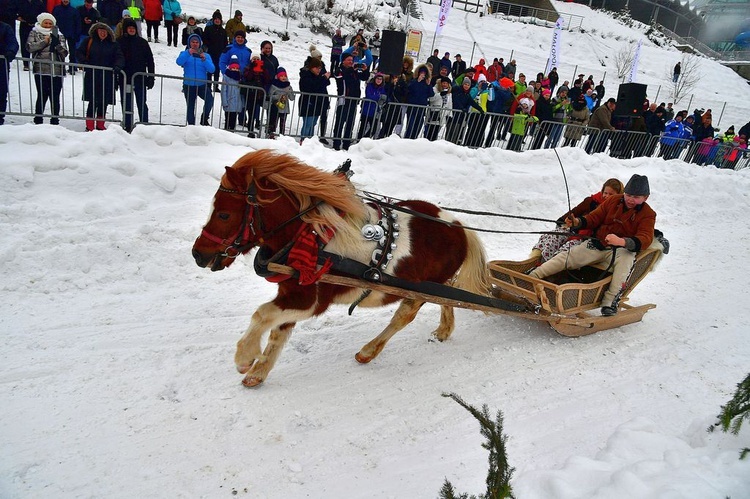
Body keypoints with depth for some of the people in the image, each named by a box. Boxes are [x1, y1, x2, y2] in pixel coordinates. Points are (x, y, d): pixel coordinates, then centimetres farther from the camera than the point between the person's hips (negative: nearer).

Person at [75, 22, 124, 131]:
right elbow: (79, 53, 7)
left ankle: (100, 125, 20)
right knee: (93, 102, -6)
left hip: (107, 78, 2)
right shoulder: (88, 41, 7)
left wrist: (117, 66, -17)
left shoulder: (113, 44, 10)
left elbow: (120, 57, 3)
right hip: (92, 77, -2)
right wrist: (84, 62, -12)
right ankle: (89, 127, 1)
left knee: (104, 102, 7)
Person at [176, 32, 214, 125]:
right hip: (188, 85, 0)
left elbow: (212, 69, -5)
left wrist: (204, 60, -21)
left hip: (202, 85, 0)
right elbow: (179, 62, -17)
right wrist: (188, 53, -30)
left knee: (210, 100, -27)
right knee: (190, 107, 8)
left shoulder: (205, 55, 8)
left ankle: (204, 118, -7)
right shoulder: (185, 53, 5)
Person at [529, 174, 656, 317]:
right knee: (568, 256, -13)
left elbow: (645, 239, -20)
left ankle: (611, 300, -38)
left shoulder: (648, 214, -5)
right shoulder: (613, 201, 6)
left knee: (625, 261, -38)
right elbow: (595, 217, 7)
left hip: (623, 249, -3)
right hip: (599, 244, 3)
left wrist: (622, 241, -40)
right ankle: (532, 276, -13)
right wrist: (578, 222, -16)